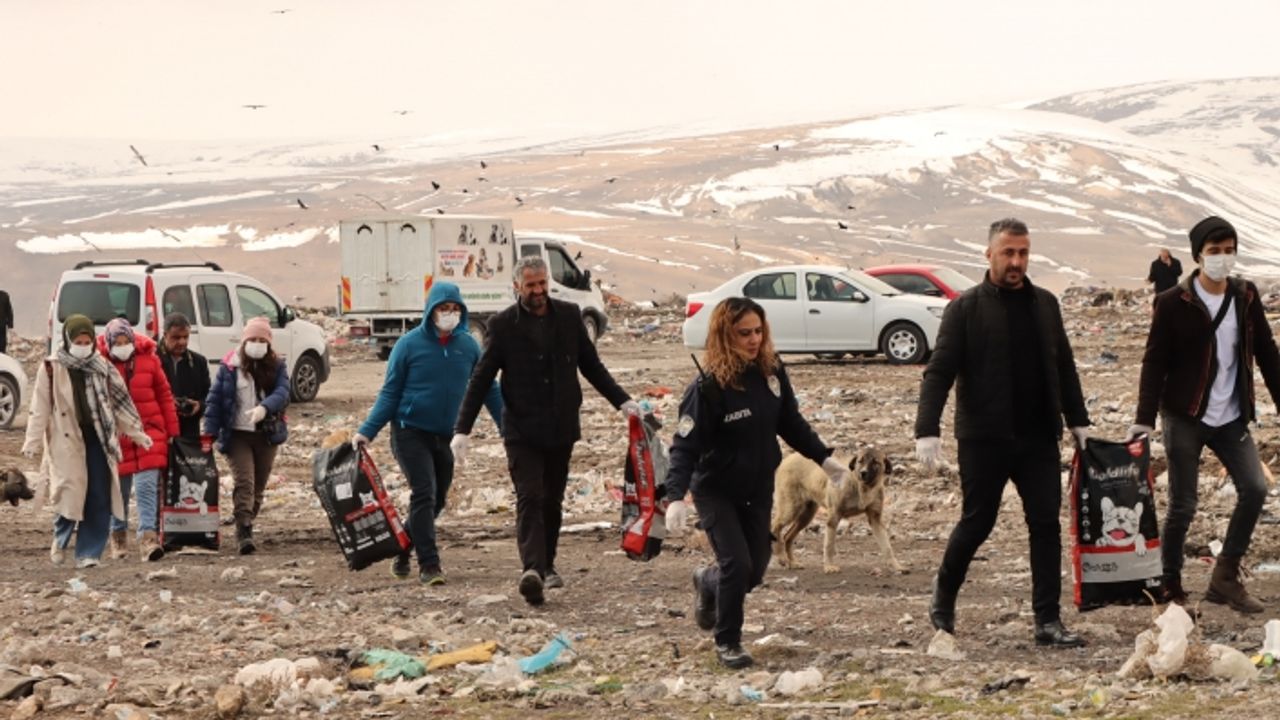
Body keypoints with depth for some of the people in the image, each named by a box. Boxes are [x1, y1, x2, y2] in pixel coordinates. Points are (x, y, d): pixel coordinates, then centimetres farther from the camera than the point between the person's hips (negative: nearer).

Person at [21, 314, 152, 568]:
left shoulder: (101, 367, 10)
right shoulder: (52, 369, 0)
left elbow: (119, 401, 16)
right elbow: (40, 408, -1)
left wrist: (137, 433, 15)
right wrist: (33, 443, -7)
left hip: (98, 439, 3)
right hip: (67, 442, -3)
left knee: (99, 497, -2)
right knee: (70, 493, -10)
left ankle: (88, 552, 6)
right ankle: (60, 540, 17)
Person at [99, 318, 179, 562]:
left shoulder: (149, 359, 1)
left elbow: (164, 395, 7)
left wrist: (172, 432, 6)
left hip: (149, 431, 0)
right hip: (116, 436, 0)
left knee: (147, 486, -11)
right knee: (119, 490, 10)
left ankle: (148, 537, -18)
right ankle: (118, 537, 25)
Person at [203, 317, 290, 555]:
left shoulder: (276, 367, 3)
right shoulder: (230, 366, -2)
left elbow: (282, 392, -13)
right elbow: (215, 399, -2)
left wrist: (265, 407, -34)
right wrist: (210, 433, -10)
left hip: (267, 435, 3)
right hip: (237, 435, -3)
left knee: (258, 486, 9)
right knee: (244, 482, -16)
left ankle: (246, 528, 24)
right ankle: (244, 532, -23)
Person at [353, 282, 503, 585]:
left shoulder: (469, 346, 2)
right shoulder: (410, 344, -8)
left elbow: (489, 389, 10)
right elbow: (390, 393, -4)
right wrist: (367, 432, -13)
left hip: (447, 436, 5)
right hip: (411, 432, -5)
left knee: (437, 500, 12)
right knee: (424, 495, -15)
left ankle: (402, 550, 33)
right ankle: (429, 564, -12)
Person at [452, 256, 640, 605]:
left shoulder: (568, 316, 6)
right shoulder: (503, 325, -3)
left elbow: (591, 365, 15)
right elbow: (481, 379, -3)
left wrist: (621, 400, 8)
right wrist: (462, 429, -9)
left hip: (561, 427, 3)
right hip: (522, 429, -3)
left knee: (552, 500, 10)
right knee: (529, 498, -15)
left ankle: (546, 565, 22)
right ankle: (531, 569, -28)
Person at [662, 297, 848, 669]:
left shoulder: (771, 372, -6)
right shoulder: (708, 386, -23)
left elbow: (791, 424, 9)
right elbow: (685, 445, -24)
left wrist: (825, 459, 10)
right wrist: (675, 496, -35)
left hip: (759, 488, 5)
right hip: (716, 491, -5)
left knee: (756, 568, 10)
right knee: (737, 564, -13)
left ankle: (708, 583, 44)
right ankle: (727, 642, 7)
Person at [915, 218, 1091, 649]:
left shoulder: (1044, 304, 11)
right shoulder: (966, 308, -5)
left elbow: (1064, 367, 18)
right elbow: (939, 372, -10)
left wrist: (1078, 420, 15)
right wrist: (927, 430, -19)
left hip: (1038, 436, 4)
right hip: (983, 439, -4)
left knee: (1046, 523, -1)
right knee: (977, 522, 4)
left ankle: (1048, 621, 2)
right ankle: (944, 591, 30)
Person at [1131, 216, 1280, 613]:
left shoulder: (1246, 297, 5)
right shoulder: (1174, 303, -7)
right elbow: (1155, 361, -7)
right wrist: (1144, 418, -13)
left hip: (1232, 418, 4)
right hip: (1185, 417, -4)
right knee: (1182, 505, -2)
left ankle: (1226, 578, 4)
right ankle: (1170, 586, 15)